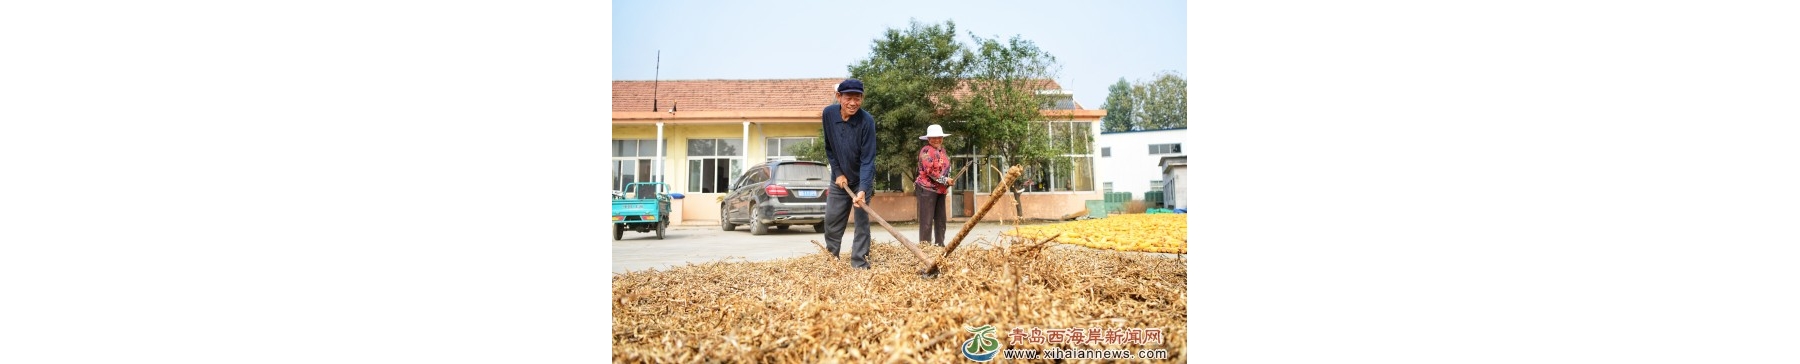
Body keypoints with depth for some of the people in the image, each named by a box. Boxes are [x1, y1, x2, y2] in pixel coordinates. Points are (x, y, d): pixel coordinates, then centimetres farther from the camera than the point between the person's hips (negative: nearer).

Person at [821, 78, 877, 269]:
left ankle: (859, 265, 1)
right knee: (831, 221, 9)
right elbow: (829, 148, 1)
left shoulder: (866, 121, -26)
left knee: (862, 222, -6)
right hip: (839, 178, 4)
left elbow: (868, 159, -27)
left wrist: (862, 190, -37)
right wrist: (838, 173, -6)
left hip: (862, 179, -4)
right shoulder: (828, 114, -14)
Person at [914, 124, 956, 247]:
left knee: (940, 219, 11)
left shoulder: (942, 150, 15)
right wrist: (945, 180, -15)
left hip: (940, 190, 8)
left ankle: (940, 243, 18)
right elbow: (929, 171, -18)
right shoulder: (926, 151, -11)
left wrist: (949, 181, 6)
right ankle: (924, 244, -3)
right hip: (927, 189, -8)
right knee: (927, 220, -7)